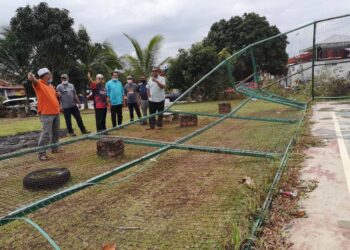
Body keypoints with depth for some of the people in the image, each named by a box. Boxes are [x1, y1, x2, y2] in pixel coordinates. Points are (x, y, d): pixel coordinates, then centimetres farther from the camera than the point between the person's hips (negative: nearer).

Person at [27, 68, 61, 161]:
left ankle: (54, 148, 29)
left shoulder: (51, 85, 16)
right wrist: (31, 77, -55)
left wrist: (58, 94, 10)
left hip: (56, 112, 8)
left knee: (56, 132, 16)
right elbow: (34, 81, -32)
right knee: (46, 133, -12)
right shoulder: (39, 84, -8)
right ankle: (41, 153, -7)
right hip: (46, 113, -8)